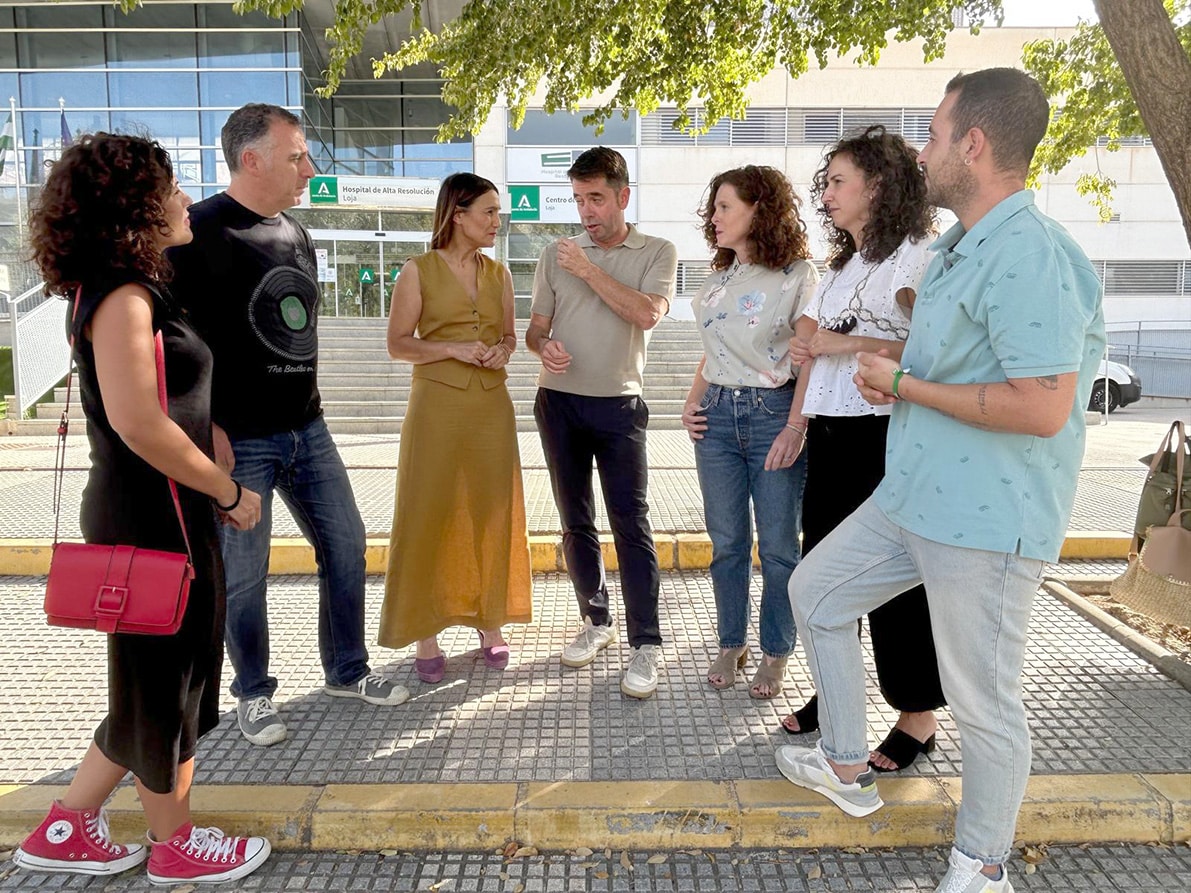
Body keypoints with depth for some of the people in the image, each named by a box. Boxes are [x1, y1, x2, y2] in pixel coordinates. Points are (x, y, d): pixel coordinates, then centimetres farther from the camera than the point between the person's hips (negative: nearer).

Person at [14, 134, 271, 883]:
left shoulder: (134, 289, 13)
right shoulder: (122, 296, -17)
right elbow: (139, 423, -26)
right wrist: (229, 493, -16)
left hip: (158, 513, 9)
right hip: (154, 520, -9)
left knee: (159, 679, 20)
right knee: (168, 683, 8)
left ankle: (65, 833, 34)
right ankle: (175, 847, 29)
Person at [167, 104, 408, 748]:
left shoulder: (295, 235, 11)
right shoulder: (199, 232, -12)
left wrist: (307, 406, 18)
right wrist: (204, 426, -19)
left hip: (306, 429, 7)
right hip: (237, 440, -7)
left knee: (345, 547, 11)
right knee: (243, 576, 5)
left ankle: (346, 673, 29)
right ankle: (254, 694, 26)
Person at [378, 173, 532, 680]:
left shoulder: (498, 273, 11)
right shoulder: (419, 270, -1)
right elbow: (398, 344, -3)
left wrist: (503, 350, -4)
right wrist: (454, 349, -16)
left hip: (492, 406, 4)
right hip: (436, 406, -4)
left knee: (492, 514, 7)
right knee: (428, 517, 0)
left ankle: (490, 624, 21)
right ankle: (426, 634, 11)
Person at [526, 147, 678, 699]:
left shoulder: (657, 253, 2)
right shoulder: (556, 255, 9)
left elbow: (647, 313, -15)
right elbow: (535, 327, 9)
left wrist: (589, 270, -13)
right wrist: (544, 346, -14)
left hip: (618, 405, -3)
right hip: (559, 402, 4)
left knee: (631, 523, -8)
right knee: (575, 521, 10)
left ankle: (646, 644, -1)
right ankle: (596, 621, 25)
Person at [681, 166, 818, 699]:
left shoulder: (797, 275, -5)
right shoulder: (717, 279, 15)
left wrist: (796, 427, -17)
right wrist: (692, 400, 8)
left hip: (773, 413, -5)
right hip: (718, 415, 5)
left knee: (778, 545, 3)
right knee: (726, 541, 10)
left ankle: (774, 655, 18)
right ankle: (731, 644, 24)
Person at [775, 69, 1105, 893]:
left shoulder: (1029, 255, -21)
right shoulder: (962, 249, 12)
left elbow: (1042, 408, -27)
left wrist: (905, 385, -16)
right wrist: (896, 376, 4)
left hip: (988, 520, -10)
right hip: (914, 495, 11)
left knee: (984, 702, 5)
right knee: (815, 590, 19)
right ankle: (848, 769, 34)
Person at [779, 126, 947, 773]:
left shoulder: (915, 256, -7)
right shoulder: (841, 265, 20)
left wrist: (842, 343, -18)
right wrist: (796, 421, 12)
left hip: (885, 436, -8)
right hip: (830, 435, 8)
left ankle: (919, 717, 15)